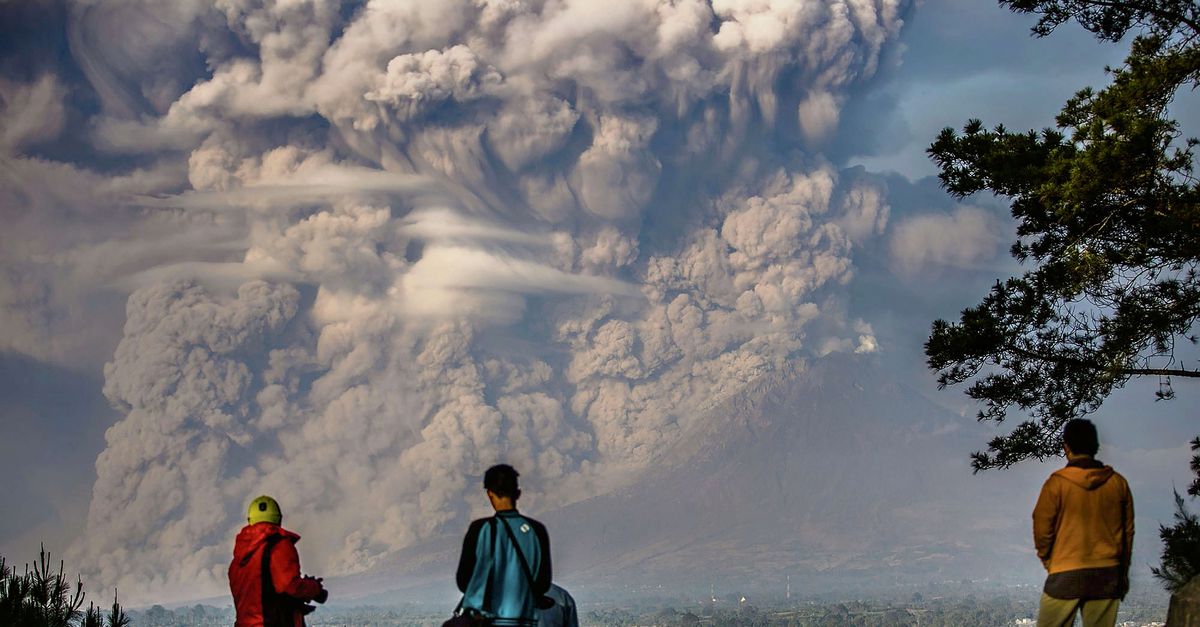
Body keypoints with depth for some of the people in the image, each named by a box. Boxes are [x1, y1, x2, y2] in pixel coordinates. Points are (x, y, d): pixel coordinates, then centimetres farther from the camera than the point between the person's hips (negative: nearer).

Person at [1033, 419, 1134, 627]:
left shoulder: (1057, 483, -8)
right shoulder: (1118, 483, 2)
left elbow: (1042, 531, -5)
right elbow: (1128, 532, 8)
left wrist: (1048, 562, 13)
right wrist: (1123, 573, 19)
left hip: (1066, 574, -3)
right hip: (1107, 575, 3)